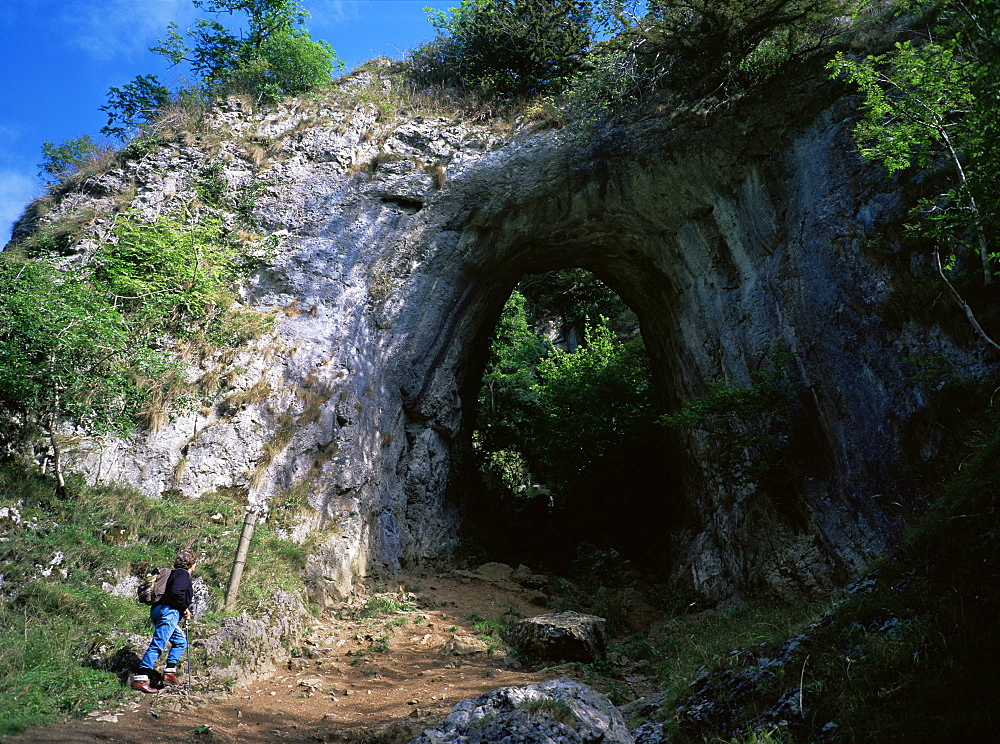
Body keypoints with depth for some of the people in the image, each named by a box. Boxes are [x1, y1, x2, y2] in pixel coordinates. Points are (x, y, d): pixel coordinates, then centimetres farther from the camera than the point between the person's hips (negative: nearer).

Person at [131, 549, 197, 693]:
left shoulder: (176, 574, 26)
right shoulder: (183, 574, -3)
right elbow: (175, 592, -21)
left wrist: (184, 611, 20)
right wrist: (185, 608, -9)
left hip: (158, 611, 11)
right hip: (168, 612, -11)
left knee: (180, 641, 19)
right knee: (158, 645, -15)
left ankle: (169, 673, 13)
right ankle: (140, 679, -19)